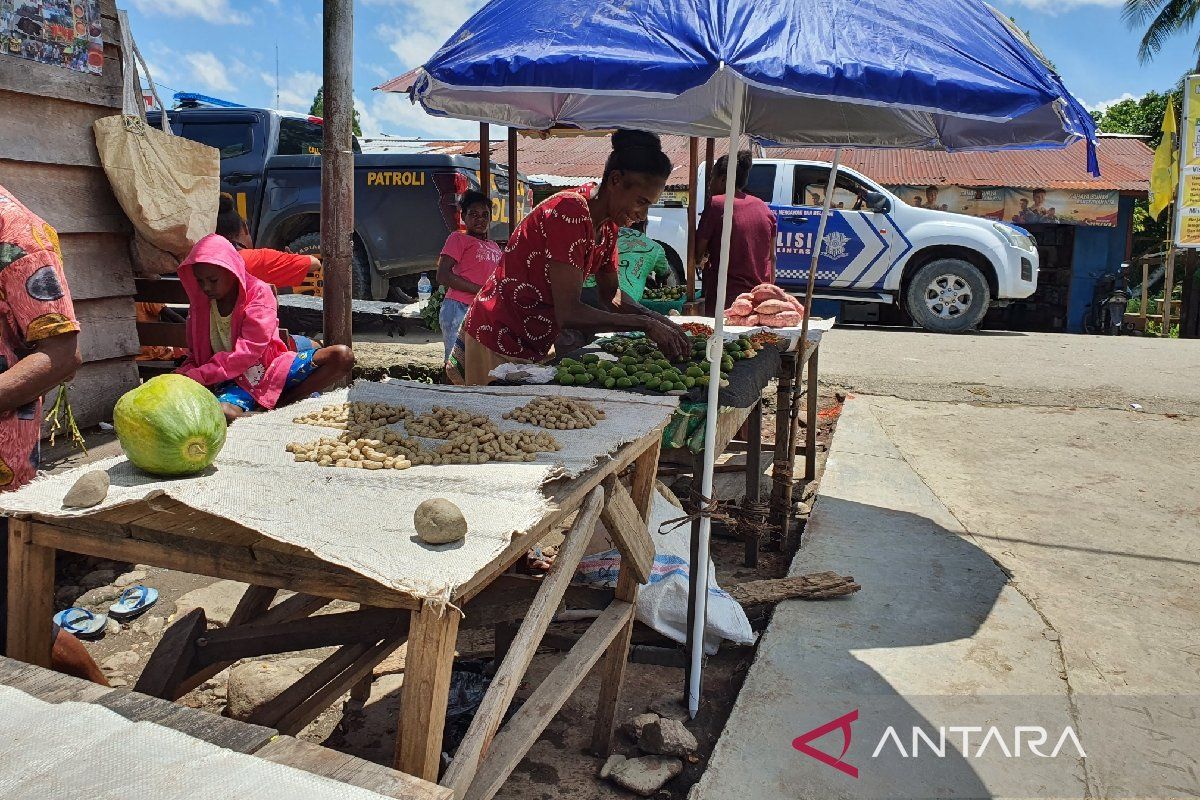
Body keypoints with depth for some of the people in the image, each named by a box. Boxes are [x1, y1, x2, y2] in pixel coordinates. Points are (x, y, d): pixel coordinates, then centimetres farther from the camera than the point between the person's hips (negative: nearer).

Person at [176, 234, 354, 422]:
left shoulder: (258, 292, -9)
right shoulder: (199, 304, 6)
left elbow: (248, 352, -19)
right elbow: (195, 356, 12)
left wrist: (199, 375, -25)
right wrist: (184, 374, -13)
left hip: (272, 369, -1)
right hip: (233, 382, 1)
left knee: (342, 356, -23)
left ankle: (280, 402, -24)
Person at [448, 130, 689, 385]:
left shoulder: (608, 227, 4)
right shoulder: (571, 212, -23)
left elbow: (611, 295, 15)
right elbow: (569, 313, -27)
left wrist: (656, 319, -2)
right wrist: (646, 325, -22)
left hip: (532, 349, 9)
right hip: (497, 345, -9)